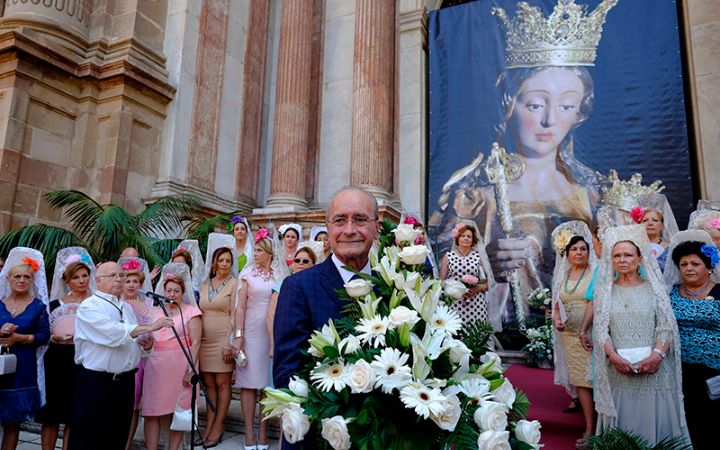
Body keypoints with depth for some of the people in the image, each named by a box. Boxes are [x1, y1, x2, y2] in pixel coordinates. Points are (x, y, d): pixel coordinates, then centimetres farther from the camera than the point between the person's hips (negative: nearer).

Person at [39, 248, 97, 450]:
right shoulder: (56, 304, 9)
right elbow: (46, 334, 10)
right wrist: (57, 338, -10)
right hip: (58, 360, 2)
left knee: (74, 414, 5)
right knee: (51, 412, 7)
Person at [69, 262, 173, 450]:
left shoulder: (126, 308, 13)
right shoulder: (89, 306, -9)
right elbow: (113, 333, -25)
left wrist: (146, 344, -3)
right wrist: (149, 327, -29)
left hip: (125, 381, 7)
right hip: (96, 383, -6)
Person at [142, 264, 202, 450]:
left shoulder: (191, 311, 1)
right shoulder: (156, 310, 14)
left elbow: (195, 343, -5)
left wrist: (190, 370, -13)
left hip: (179, 365, -4)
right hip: (155, 365, 4)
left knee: (177, 412, 4)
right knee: (151, 413, 2)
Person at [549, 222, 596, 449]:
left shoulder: (596, 273, -4)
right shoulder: (562, 275, 11)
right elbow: (557, 303, 17)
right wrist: (556, 319, -2)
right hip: (570, 335, 4)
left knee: (593, 378, -2)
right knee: (580, 380, 8)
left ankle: (594, 428, 9)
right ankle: (589, 428, 17)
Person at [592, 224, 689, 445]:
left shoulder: (654, 287, 6)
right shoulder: (605, 290, 8)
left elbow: (666, 327, -1)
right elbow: (600, 329, 2)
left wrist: (657, 354, -17)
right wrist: (614, 356, -13)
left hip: (653, 369, 0)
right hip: (619, 371, 1)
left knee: (654, 421, 3)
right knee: (623, 423, 5)